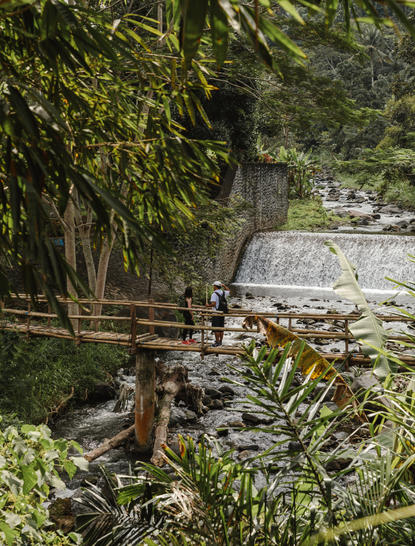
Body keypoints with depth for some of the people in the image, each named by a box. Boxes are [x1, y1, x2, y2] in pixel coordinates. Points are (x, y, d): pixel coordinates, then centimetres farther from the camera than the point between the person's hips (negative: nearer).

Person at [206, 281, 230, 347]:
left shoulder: (214, 294, -15)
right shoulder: (223, 293, 6)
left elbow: (213, 304, -23)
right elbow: (228, 290, 30)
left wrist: (208, 305, -7)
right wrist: (224, 285, 33)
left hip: (216, 313, -7)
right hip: (222, 313, 7)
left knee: (216, 328, -2)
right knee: (221, 328, 13)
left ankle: (217, 342, -2)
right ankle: (220, 341, 20)